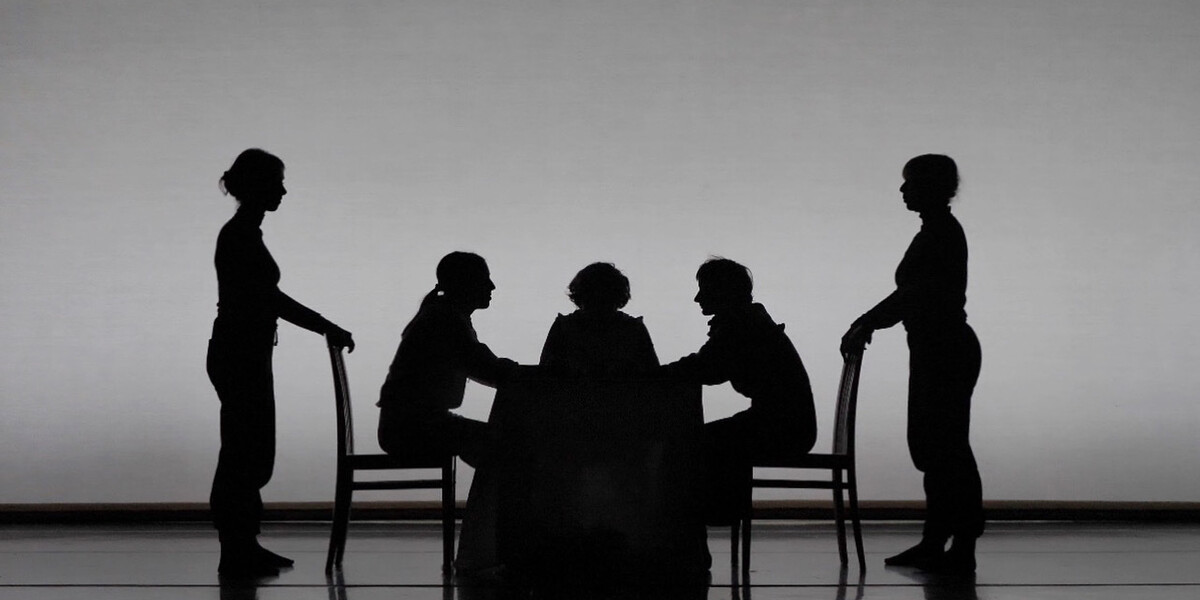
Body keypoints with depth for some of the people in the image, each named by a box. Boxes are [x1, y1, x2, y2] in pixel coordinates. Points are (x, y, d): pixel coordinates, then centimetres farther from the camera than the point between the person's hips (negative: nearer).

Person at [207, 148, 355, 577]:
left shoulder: (245, 233, 14)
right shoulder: (239, 236, -16)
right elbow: (271, 299, -21)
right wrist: (329, 329, -18)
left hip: (245, 355, 10)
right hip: (239, 356, -10)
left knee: (252, 454, 13)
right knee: (244, 455, -4)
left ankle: (244, 547, 21)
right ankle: (236, 554, 3)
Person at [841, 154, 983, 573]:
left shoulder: (942, 232, -15)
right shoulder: (935, 231, 16)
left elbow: (914, 293, -21)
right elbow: (910, 294, 19)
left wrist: (866, 325, -17)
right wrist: (867, 322, 15)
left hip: (948, 352, -10)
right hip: (933, 352, 10)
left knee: (948, 448, -6)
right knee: (928, 445, 12)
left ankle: (963, 549, 0)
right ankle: (934, 543, 19)